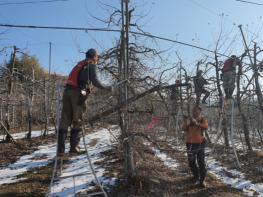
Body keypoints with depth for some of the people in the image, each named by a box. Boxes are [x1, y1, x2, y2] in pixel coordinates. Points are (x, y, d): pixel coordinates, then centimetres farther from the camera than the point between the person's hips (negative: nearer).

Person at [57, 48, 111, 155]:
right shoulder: (91, 65, 5)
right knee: (77, 120, 2)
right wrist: (106, 88, 2)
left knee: (65, 120, 3)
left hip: (67, 90, 7)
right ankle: (74, 147, 1)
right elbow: (95, 81, -6)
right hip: (78, 92, -6)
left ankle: (60, 149, 1)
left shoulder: (79, 64, 28)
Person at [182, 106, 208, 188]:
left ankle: (201, 180, 5)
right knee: (191, 162, 13)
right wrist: (186, 123, -34)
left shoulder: (203, 120, -2)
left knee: (201, 162, -5)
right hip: (190, 144, 3)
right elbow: (184, 128, -13)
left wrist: (197, 123, -38)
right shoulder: (188, 120, 2)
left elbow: (206, 127, -24)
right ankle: (196, 176, 35)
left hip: (200, 143, -2)